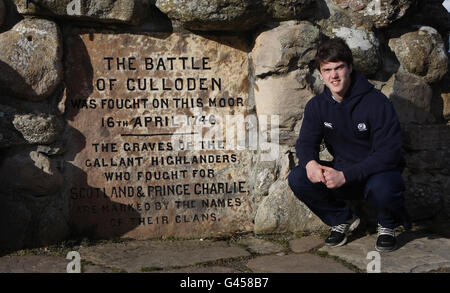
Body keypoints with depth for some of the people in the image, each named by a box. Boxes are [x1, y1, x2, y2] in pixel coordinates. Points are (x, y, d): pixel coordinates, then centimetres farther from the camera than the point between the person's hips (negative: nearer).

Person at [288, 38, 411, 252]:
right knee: (298, 178, -19)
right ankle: (342, 219, 6)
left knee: (381, 188, -40)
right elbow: (306, 142, 3)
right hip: (342, 172, 5)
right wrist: (310, 162, -24)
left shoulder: (376, 102, -19)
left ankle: (387, 225, -1)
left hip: (379, 171, -5)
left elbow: (389, 154, -23)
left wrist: (345, 176, -31)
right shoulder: (317, 106, -3)